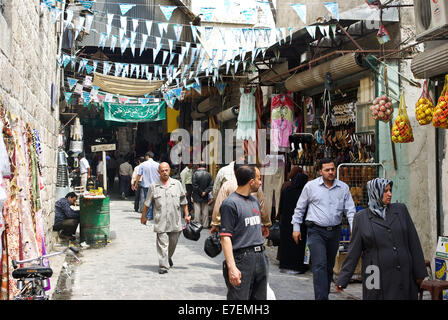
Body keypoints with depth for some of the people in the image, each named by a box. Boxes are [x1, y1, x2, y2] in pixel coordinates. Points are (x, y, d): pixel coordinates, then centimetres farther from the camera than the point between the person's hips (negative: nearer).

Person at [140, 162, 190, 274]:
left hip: (175, 220, 2)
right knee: (162, 243, -7)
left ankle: (168, 257, 39)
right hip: (160, 222, -2)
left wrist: (186, 215, 8)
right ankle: (163, 265, -2)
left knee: (173, 242, 13)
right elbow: (147, 203, 10)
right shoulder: (153, 186, 3)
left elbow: (183, 201, 12)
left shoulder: (177, 184, 7)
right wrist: (143, 216, 12)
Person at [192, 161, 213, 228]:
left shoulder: (195, 174, -10)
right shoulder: (209, 174, -2)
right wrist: (205, 192, -7)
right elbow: (211, 186, -4)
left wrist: (200, 192, -7)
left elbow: (195, 186, -13)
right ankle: (205, 225, 14)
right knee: (205, 211, 10)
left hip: (197, 197, -2)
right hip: (205, 197, 2)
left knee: (197, 211, 4)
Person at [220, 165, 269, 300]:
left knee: (260, 297, 12)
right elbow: (225, 237, -16)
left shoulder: (255, 201, 16)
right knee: (239, 298, -5)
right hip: (242, 258, -8)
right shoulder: (230, 204, -11)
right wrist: (232, 267, -22)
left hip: (260, 258, 8)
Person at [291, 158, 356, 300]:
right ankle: (321, 298, -16)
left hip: (334, 231, 4)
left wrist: (354, 227, -8)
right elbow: (299, 208, 7)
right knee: (320, 265, -14)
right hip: (316, 231, -3)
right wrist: (296, 227, 4)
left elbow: (350, 210, 6)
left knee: (329, 267, 14)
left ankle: (325, 294, 28)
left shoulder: (344, 187, 6)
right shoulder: (311, 186, -1)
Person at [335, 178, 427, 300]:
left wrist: (420, 272, 4)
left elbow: (413, 242, 7)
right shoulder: (361, 217, 2)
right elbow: (354, 250, 3)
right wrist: (342, 279, -1)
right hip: (378, 279, -2)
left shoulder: (400, 209, 7)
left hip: (404, 275, 2)